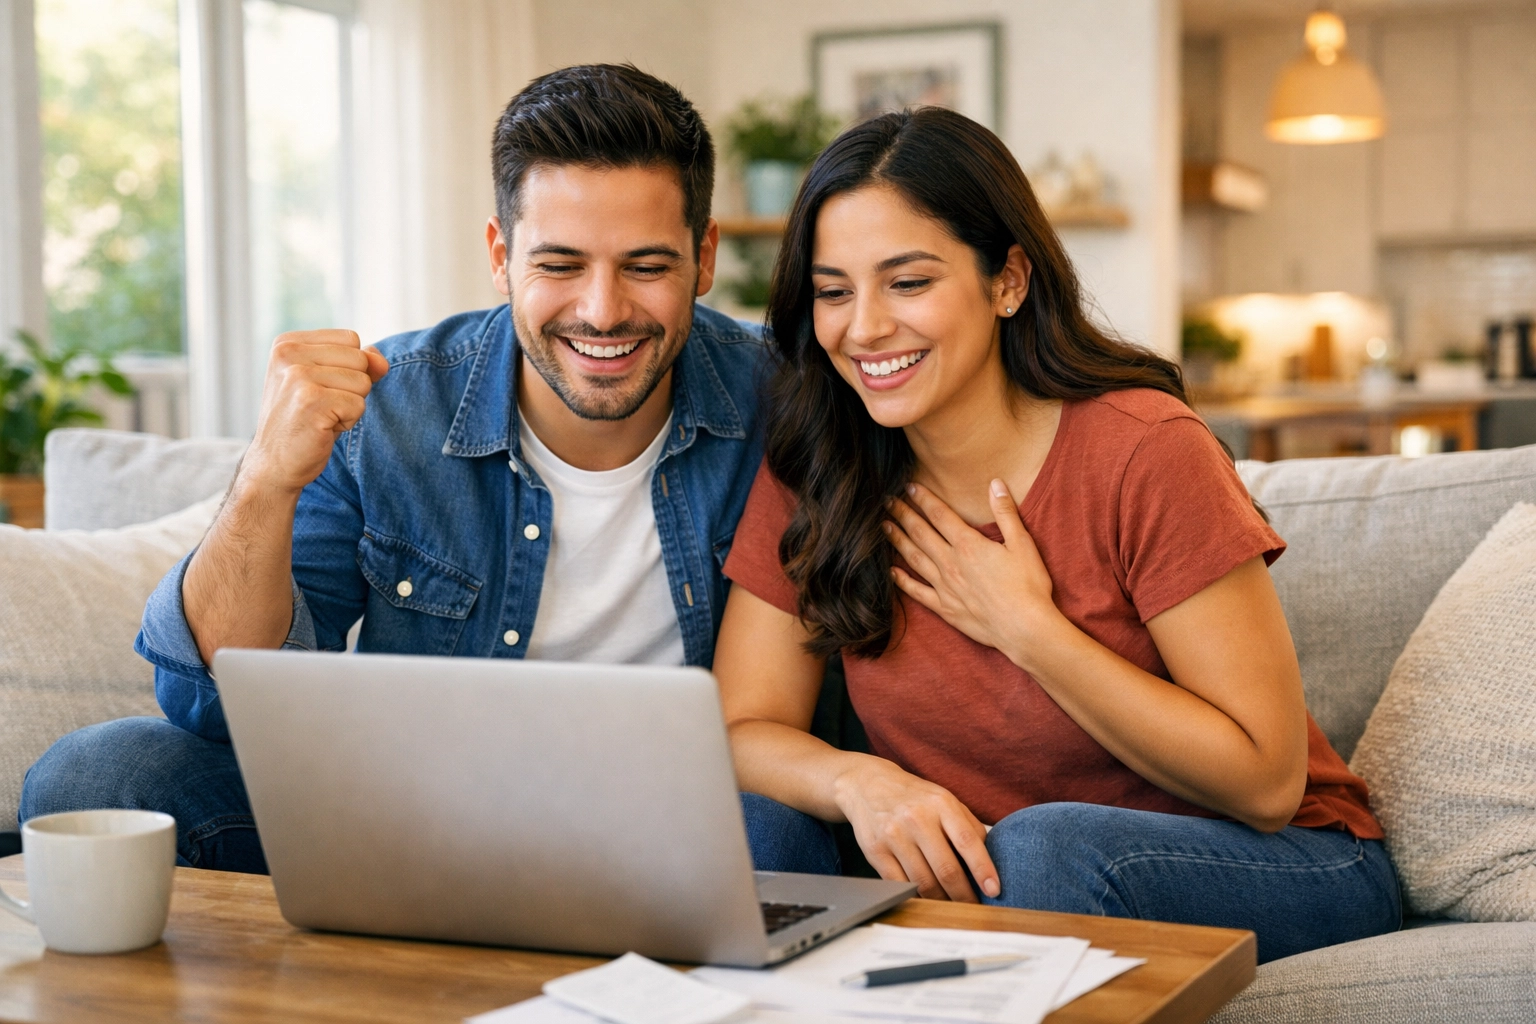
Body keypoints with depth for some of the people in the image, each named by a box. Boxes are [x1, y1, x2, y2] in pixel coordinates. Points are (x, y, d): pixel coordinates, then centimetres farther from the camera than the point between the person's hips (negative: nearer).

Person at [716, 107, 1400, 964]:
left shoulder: (1143, 453, -19)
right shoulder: (813, 472, -5)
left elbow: (1266, 780, -18)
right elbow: (742, 729, -7)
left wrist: (1024, 625, -21)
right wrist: (860, 780, -29)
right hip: (978, 880, 4)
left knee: (1041, 847, -34)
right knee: (754, 820, -21)